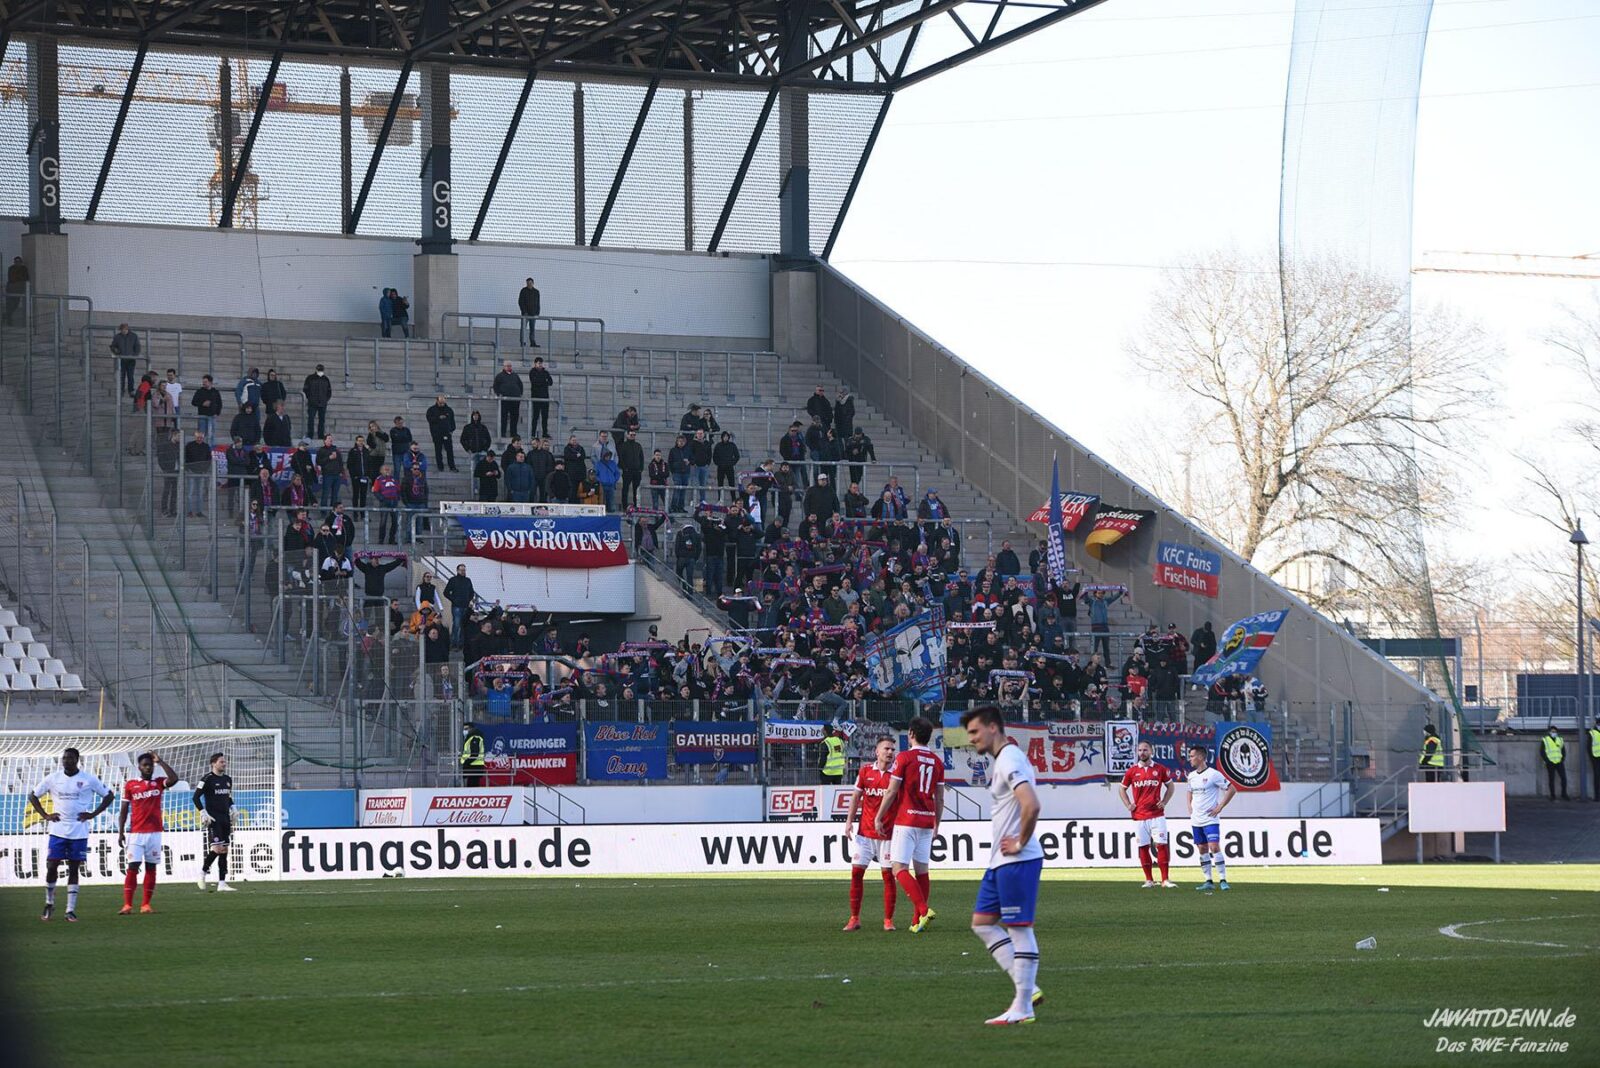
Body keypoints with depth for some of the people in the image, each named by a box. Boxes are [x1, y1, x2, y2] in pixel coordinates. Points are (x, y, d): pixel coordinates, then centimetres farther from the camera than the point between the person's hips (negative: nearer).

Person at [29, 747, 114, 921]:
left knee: (74, 869, 2)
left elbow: (108, 796, 7)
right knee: (51, 867, -4)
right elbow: (32, 795, 12)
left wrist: (93, 814, -2)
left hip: (79, 832, -1)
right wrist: (45, 815, 2)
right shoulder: (53, 779, 2)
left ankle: (71, 910, 5)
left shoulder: (88, 780, -2)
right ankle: (49, 904, 15)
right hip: (58, 830, 1)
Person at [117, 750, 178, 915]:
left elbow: (174, 779, -15)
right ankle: (127, 905, -11)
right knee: (133, 867, -9)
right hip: (136, 833, -2)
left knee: (151, 868, 4)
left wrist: (160, 761, -10)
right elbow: (124, 810, 6)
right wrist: (121, 833, 0)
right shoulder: (130, 785, 4)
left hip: (154, 833, 2)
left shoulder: (159, 783, 6)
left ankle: (146, 905, 9)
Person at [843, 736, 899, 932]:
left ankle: (888, 920, 5)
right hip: (864, 831, 2)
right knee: (856, 872, 0)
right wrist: (849, 821, 4)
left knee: (888, 874, -2)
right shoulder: (865, 771, 4)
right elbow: (856, 796, 11)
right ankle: (854, 919, 7)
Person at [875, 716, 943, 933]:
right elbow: (940, 798, 14)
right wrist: (936, 824, 24)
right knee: (921, 869, 10)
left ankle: (923, 910, -25)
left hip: (906, 820, -6)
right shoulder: (937, 761, 9)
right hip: (927, 821, 6)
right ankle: (917, 921, 11)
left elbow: (892, 792, -8)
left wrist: (879, 818, 1)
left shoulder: (904, 758, -8)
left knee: (900, 869, -8)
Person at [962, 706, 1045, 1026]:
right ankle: (1027, 988, 11)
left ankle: (1022, 1007, -3)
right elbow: (1026, 804, 29)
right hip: (1001, 862, 11)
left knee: (1020, 929, -6)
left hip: (1016, 861, -11)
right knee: (982, 922, 12)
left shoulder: (1009, 761, -16)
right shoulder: (1004, 760, 16)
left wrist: (1020, 843, -18)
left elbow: (1031, 806, -30)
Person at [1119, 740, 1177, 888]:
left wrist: (1164, 802, 3)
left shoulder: (1160, 769, 2)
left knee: (1161, 845, -8)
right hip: (1139, 816, 1)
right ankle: (1148, 880, 11)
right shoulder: (1132, 771, 4)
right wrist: (1128, 805, 5)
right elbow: (1122, 788, 16)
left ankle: (1165, 879, -7)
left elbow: (1170, 786, 15)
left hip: (1157, 814, -1)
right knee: (1143, 847, 3)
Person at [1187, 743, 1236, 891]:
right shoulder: (1191, 776, 10)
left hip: (1210, 819, -7)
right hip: (1196, 820, 7)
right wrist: (1190, 807, 14)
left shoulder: (1213, 774, -11)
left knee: (1214, 847, -15)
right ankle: (1208, 881, 12)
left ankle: (1223, 880, -11)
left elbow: (1232, 789, -8)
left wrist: (1220, 807, -11)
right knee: (1202, 850, 7)